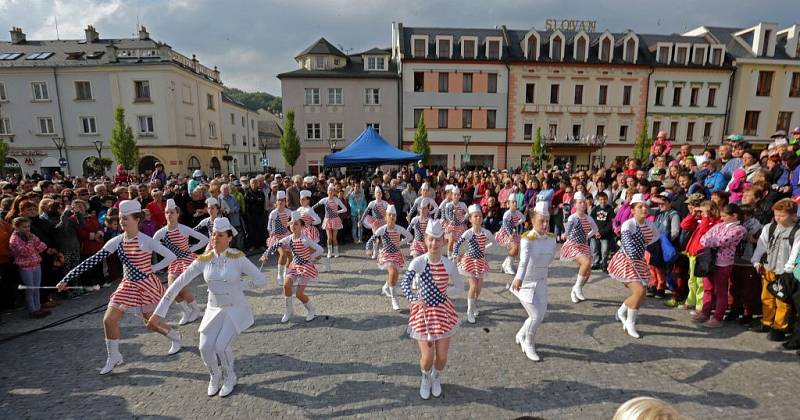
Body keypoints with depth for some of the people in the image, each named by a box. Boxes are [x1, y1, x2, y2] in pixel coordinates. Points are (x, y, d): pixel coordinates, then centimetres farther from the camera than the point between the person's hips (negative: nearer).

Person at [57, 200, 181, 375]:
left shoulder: (146, 241, -18)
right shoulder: (116, 241, -3)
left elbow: (171, 257, -16)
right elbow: (93, 260, -4)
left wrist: (152, 268, -13)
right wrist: (67, 279, -7)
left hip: (146, 285, -5)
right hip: (128, 285, 5)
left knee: (151, 323, 3)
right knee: (109, 319, 0)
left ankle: (175, 336, 32)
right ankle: (114, 357, 21)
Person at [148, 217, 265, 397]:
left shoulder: (238, 257, -19)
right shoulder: (203, 260, -8)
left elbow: (261, 280, -18)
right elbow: (177, 284, -6)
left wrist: (237, 286, -11)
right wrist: (158, 313, -8)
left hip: (236, 309, -4)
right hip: (214, 309, 4)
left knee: (221, 346, -17)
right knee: (205, 348, -9)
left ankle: (229, 377, 16)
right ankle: (215, 377, 24)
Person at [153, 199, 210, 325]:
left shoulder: (184, 229, -17)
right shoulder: (161, 232, -5)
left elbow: (205, 239, -17)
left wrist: (191, 249, -12)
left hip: (187, 259, -5)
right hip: (173, 262, 5)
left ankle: (196, 310, 10)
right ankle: (186, 312, 19)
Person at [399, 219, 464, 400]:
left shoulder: (449, 265, -9)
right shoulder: (418, 262, -16)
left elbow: (460, 287, 5)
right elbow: (405, 283, -32)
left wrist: (442, 292, -7)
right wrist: (413, 299, -49)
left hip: (443, 311, 2)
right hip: (423, 311, -2)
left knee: (441, 356, 7)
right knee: (427, 357, 1)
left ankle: (436, 378, 44)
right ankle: (425, 378, 39)